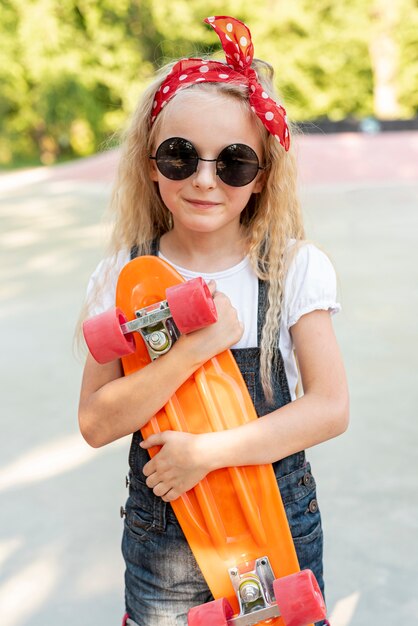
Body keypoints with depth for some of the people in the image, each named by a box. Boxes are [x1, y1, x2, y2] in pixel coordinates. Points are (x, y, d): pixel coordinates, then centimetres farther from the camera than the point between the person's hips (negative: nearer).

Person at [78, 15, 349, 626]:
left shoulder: (295, 268, -9)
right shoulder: (125, 276, -7)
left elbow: (331, 407, -14)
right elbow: (95, 423, -13)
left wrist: (208, 450, -24)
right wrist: (197, 347, -27)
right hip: (162, 535, 1)